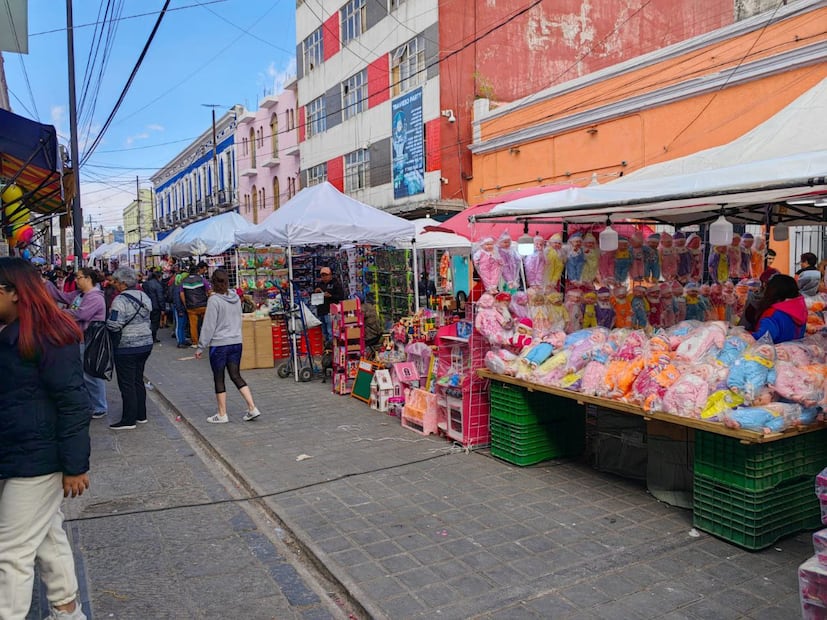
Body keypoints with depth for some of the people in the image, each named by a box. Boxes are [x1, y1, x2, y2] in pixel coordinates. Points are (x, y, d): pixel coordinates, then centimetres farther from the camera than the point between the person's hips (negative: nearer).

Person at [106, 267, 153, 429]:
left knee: (127, 384, 1)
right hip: (146, 343, 8)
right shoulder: (144, 296, 7)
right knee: (138, 380, 17)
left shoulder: (120, 300, -18)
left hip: (127, 347, -8)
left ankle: (129, 420, 7)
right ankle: (141, 415, 24)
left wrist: (107, 321, -3)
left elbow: (114, 325, -22)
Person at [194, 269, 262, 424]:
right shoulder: (236, 298, 5)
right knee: (236, 376, 12)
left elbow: (208, 326, -12)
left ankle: (222, 415, 14)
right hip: (237, 342, 6)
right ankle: (252, 408, 5)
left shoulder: (214, 300, -14)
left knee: (219, 379, 6)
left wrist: (200, 347, -5)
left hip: (219, 344, -6)